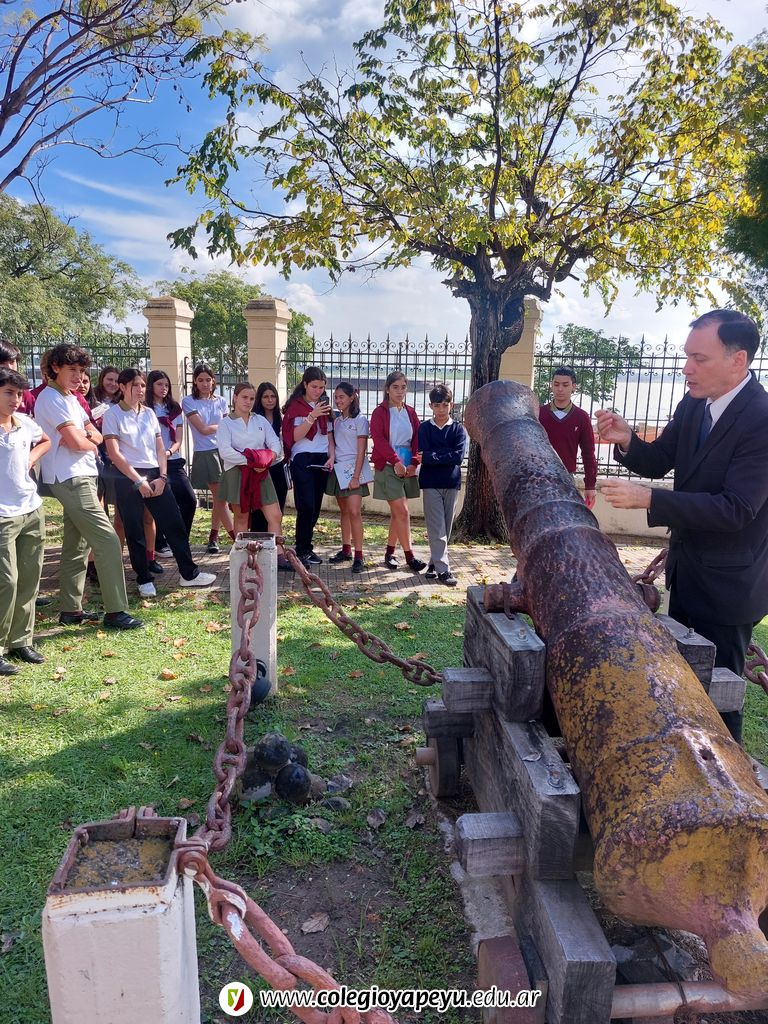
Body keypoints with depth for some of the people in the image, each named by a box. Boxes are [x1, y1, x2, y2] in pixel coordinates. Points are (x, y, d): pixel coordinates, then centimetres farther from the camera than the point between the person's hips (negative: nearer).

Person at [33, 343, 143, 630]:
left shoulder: (70, 398, 18)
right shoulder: (51, 399, -12)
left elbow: (96, 435, 12)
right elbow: (77, 443, -19)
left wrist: (82, 437, -9)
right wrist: (90, 443, 2)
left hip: (81, 477, 10)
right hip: (71, 479, -10)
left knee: (77, 544, 13)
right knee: (107, 541, -12)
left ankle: (70, 609, 21)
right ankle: (115, 611, -7)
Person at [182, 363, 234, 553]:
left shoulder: (221, 401, 14)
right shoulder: (189, 401, 2)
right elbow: (203, 429, -5)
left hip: (223, 452, 4)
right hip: (205, 454, -4)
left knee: (219, 498, 7)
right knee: (220, 497, -4)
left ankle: (213, 538, 23)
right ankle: (237, 539, 1)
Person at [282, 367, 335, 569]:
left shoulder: (324, 405, 15)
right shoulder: (295, 406, -3)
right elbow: (295, 436, -12)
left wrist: (331, 457, 1)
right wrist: (312, 416, -22)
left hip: (321, 461, 5)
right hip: (302, 460, -5)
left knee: (316, 507, 5)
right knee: (306, 506, -12)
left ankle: (307, 547, 15)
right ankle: (301, 551, -4)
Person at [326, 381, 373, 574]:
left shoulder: (360, 420, -5)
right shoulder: (336, 421, 14)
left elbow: (361, 451, -9)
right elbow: (334, 446, 16)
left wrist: (356, 476, -15)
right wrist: (330, 462, 2)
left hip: (353, 470, -6)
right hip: (338, 470, 6)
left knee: (354, 511, -12)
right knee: (344, 511, 11)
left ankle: (358, 555, -10)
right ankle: (346, 550, 19)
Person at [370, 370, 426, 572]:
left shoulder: (410, 413, 13)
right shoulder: (380, 411, -1)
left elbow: (417, 439, 8)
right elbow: (378, 438, -11)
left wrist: (414, 463, -8)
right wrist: (396, 461, -17)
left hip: (407, 468, 5)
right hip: (388, 467, -5)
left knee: (397, 513, 9)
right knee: (402, 512, -8)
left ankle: (389, 553, 21)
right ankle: (410, 556, -2)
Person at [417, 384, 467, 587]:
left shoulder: (458, 429, 3)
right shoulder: (424, 428, 2)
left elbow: (459, 456, -11)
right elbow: (424, 455, -9)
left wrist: (432, 457, -14)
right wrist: (447, 457, -14)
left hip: (451, 483, 2)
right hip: (430, 483, -2)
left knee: (446, 528, 8)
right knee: (437, 528, -5)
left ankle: (435, 562, 22)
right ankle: (443, 569, -6)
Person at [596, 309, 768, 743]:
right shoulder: (693, 405, 0)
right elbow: (658, 462, 8)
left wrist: (648, 499, -33)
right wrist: (627, 441, -13)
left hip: (726, 582, -8)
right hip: (686, 571, 8)